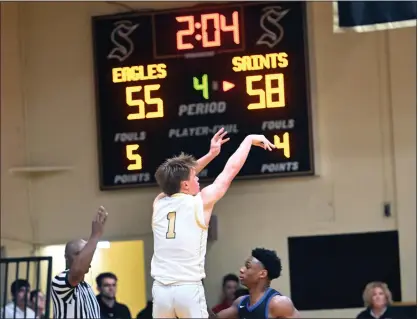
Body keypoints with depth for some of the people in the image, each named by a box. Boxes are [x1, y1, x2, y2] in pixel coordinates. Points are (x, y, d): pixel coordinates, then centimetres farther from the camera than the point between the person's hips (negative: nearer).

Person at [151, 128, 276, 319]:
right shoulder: (199, 202, -1)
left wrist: (211, 155, 34)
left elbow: (178, 178, 30)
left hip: (161, 289, 4)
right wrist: (249, 139, 23)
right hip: (189, 289, -4)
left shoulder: (159, 203, 10)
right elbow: (230, 170, 10)